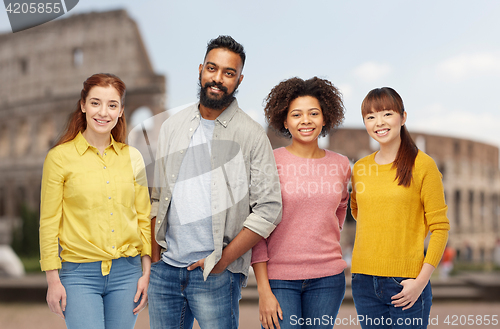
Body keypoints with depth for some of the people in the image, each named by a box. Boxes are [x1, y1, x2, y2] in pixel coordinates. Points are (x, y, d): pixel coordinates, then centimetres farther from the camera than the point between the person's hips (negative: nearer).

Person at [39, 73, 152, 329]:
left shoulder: (132, 157, 6)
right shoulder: (60, 157, -3)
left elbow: (144, 218, 9)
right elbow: (49, 223, -1)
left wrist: (146, 272, 5)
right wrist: (53, 279, -4)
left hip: (127, 271, 3)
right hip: (80, 273, -3)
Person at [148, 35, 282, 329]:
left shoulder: (251, 134, -4)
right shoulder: (172, 126, 9)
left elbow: (269, 209, -8)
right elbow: (157, 196, 13)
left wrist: (223, 260, -11)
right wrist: (154, 255, 4)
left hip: (215, 274, -4)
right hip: (164, 270, 4)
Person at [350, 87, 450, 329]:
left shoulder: (423, 165, -5)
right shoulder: (360, 168, 8)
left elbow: (440, 227, -5)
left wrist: (421, 280, -12)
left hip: (406, 283, -4)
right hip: (364, 281, 4)